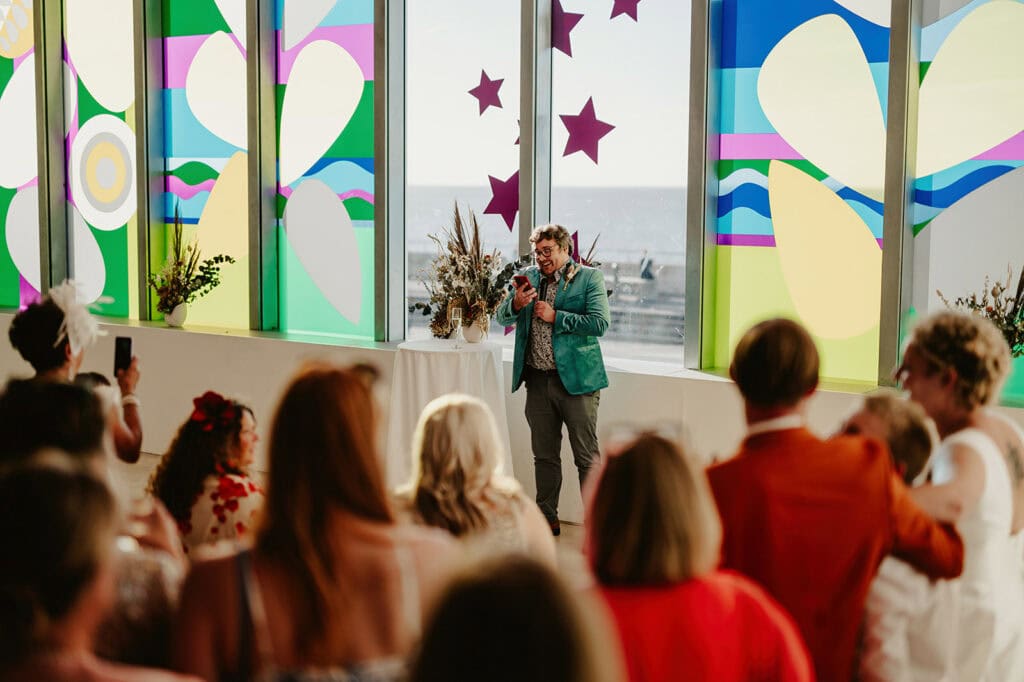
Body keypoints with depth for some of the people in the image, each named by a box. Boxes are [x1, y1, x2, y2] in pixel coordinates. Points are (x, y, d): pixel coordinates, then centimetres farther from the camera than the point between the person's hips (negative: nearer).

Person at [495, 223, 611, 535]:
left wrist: (555, 317, -14)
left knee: (587, 457, -2)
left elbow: (600, 323, -13)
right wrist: (516, 304, -11)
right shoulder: (529, 277, 12)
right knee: (544, 456, 13)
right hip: (537, 380, 5)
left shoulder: (589, 278, -2)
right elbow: (502, 318, 10)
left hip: (576, 379, -5)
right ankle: (547, 518, 24)